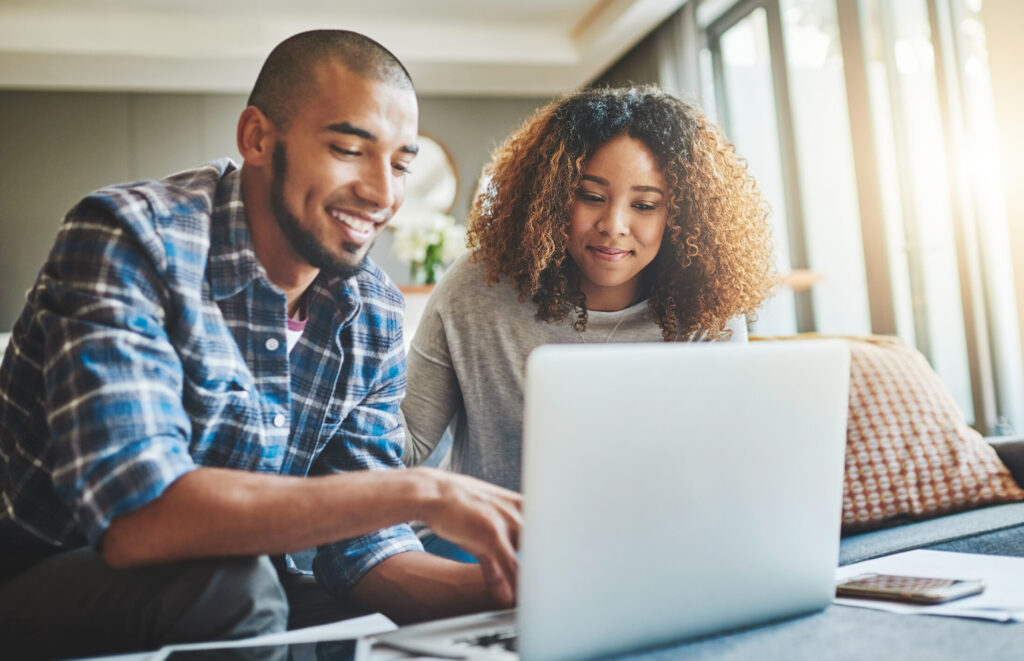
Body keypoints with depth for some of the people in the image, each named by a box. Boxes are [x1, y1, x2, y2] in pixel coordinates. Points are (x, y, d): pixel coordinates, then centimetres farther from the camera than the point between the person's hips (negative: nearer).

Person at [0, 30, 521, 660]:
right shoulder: (129, 238, -20)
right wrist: (418, 491, -35)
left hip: (226, 594, 4)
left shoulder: (375, 314, -2)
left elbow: (362, 548, -4)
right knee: (228, 586, -33)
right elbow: (134, 518, -33)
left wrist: (494, 585, -23)